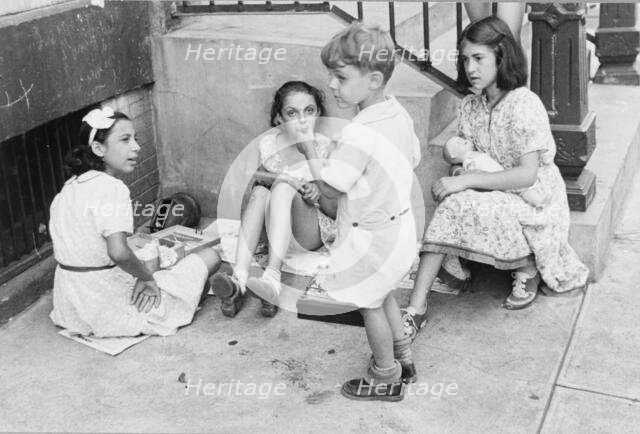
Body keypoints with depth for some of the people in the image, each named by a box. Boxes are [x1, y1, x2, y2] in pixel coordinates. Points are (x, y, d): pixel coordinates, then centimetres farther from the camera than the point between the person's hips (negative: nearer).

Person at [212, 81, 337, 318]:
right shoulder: (268, 143, 0)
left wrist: (318, 195, -27)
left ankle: (272, 279, -45)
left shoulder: (324, 147, -7)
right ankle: (239, 280, -43)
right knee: (260, 191, -27)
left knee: (284, 188, -29)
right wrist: (272, 178, -19)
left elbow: (335, 211, -5)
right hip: (274, 231, 3)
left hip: (313, 233, -3)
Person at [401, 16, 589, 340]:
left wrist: (466, 180, -28)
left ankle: (529, 269, -4)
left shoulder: (525, 105, -20)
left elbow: (527, 175, -25)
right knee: (451, 207, -22)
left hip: (535, 199, -7)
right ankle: (417, 307, -23)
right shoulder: (469, 107, 3)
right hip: (494, 197, 7)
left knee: (464, 205, -31)